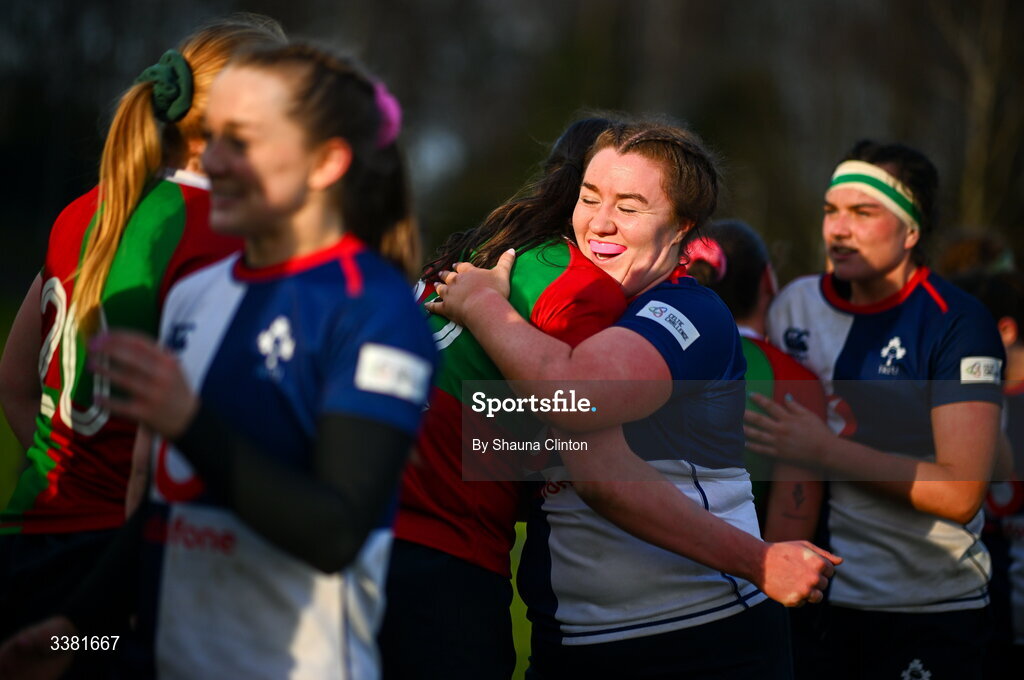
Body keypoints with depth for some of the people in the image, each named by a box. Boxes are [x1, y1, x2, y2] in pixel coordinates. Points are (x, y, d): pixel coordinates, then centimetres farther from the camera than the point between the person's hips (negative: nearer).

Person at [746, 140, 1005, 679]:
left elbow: (959, 494, -18)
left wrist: (824, 450, -20)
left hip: (929, 614, -4)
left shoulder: (957, 324, -11)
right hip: (816, 597, 5)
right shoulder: (795, 305, 4)